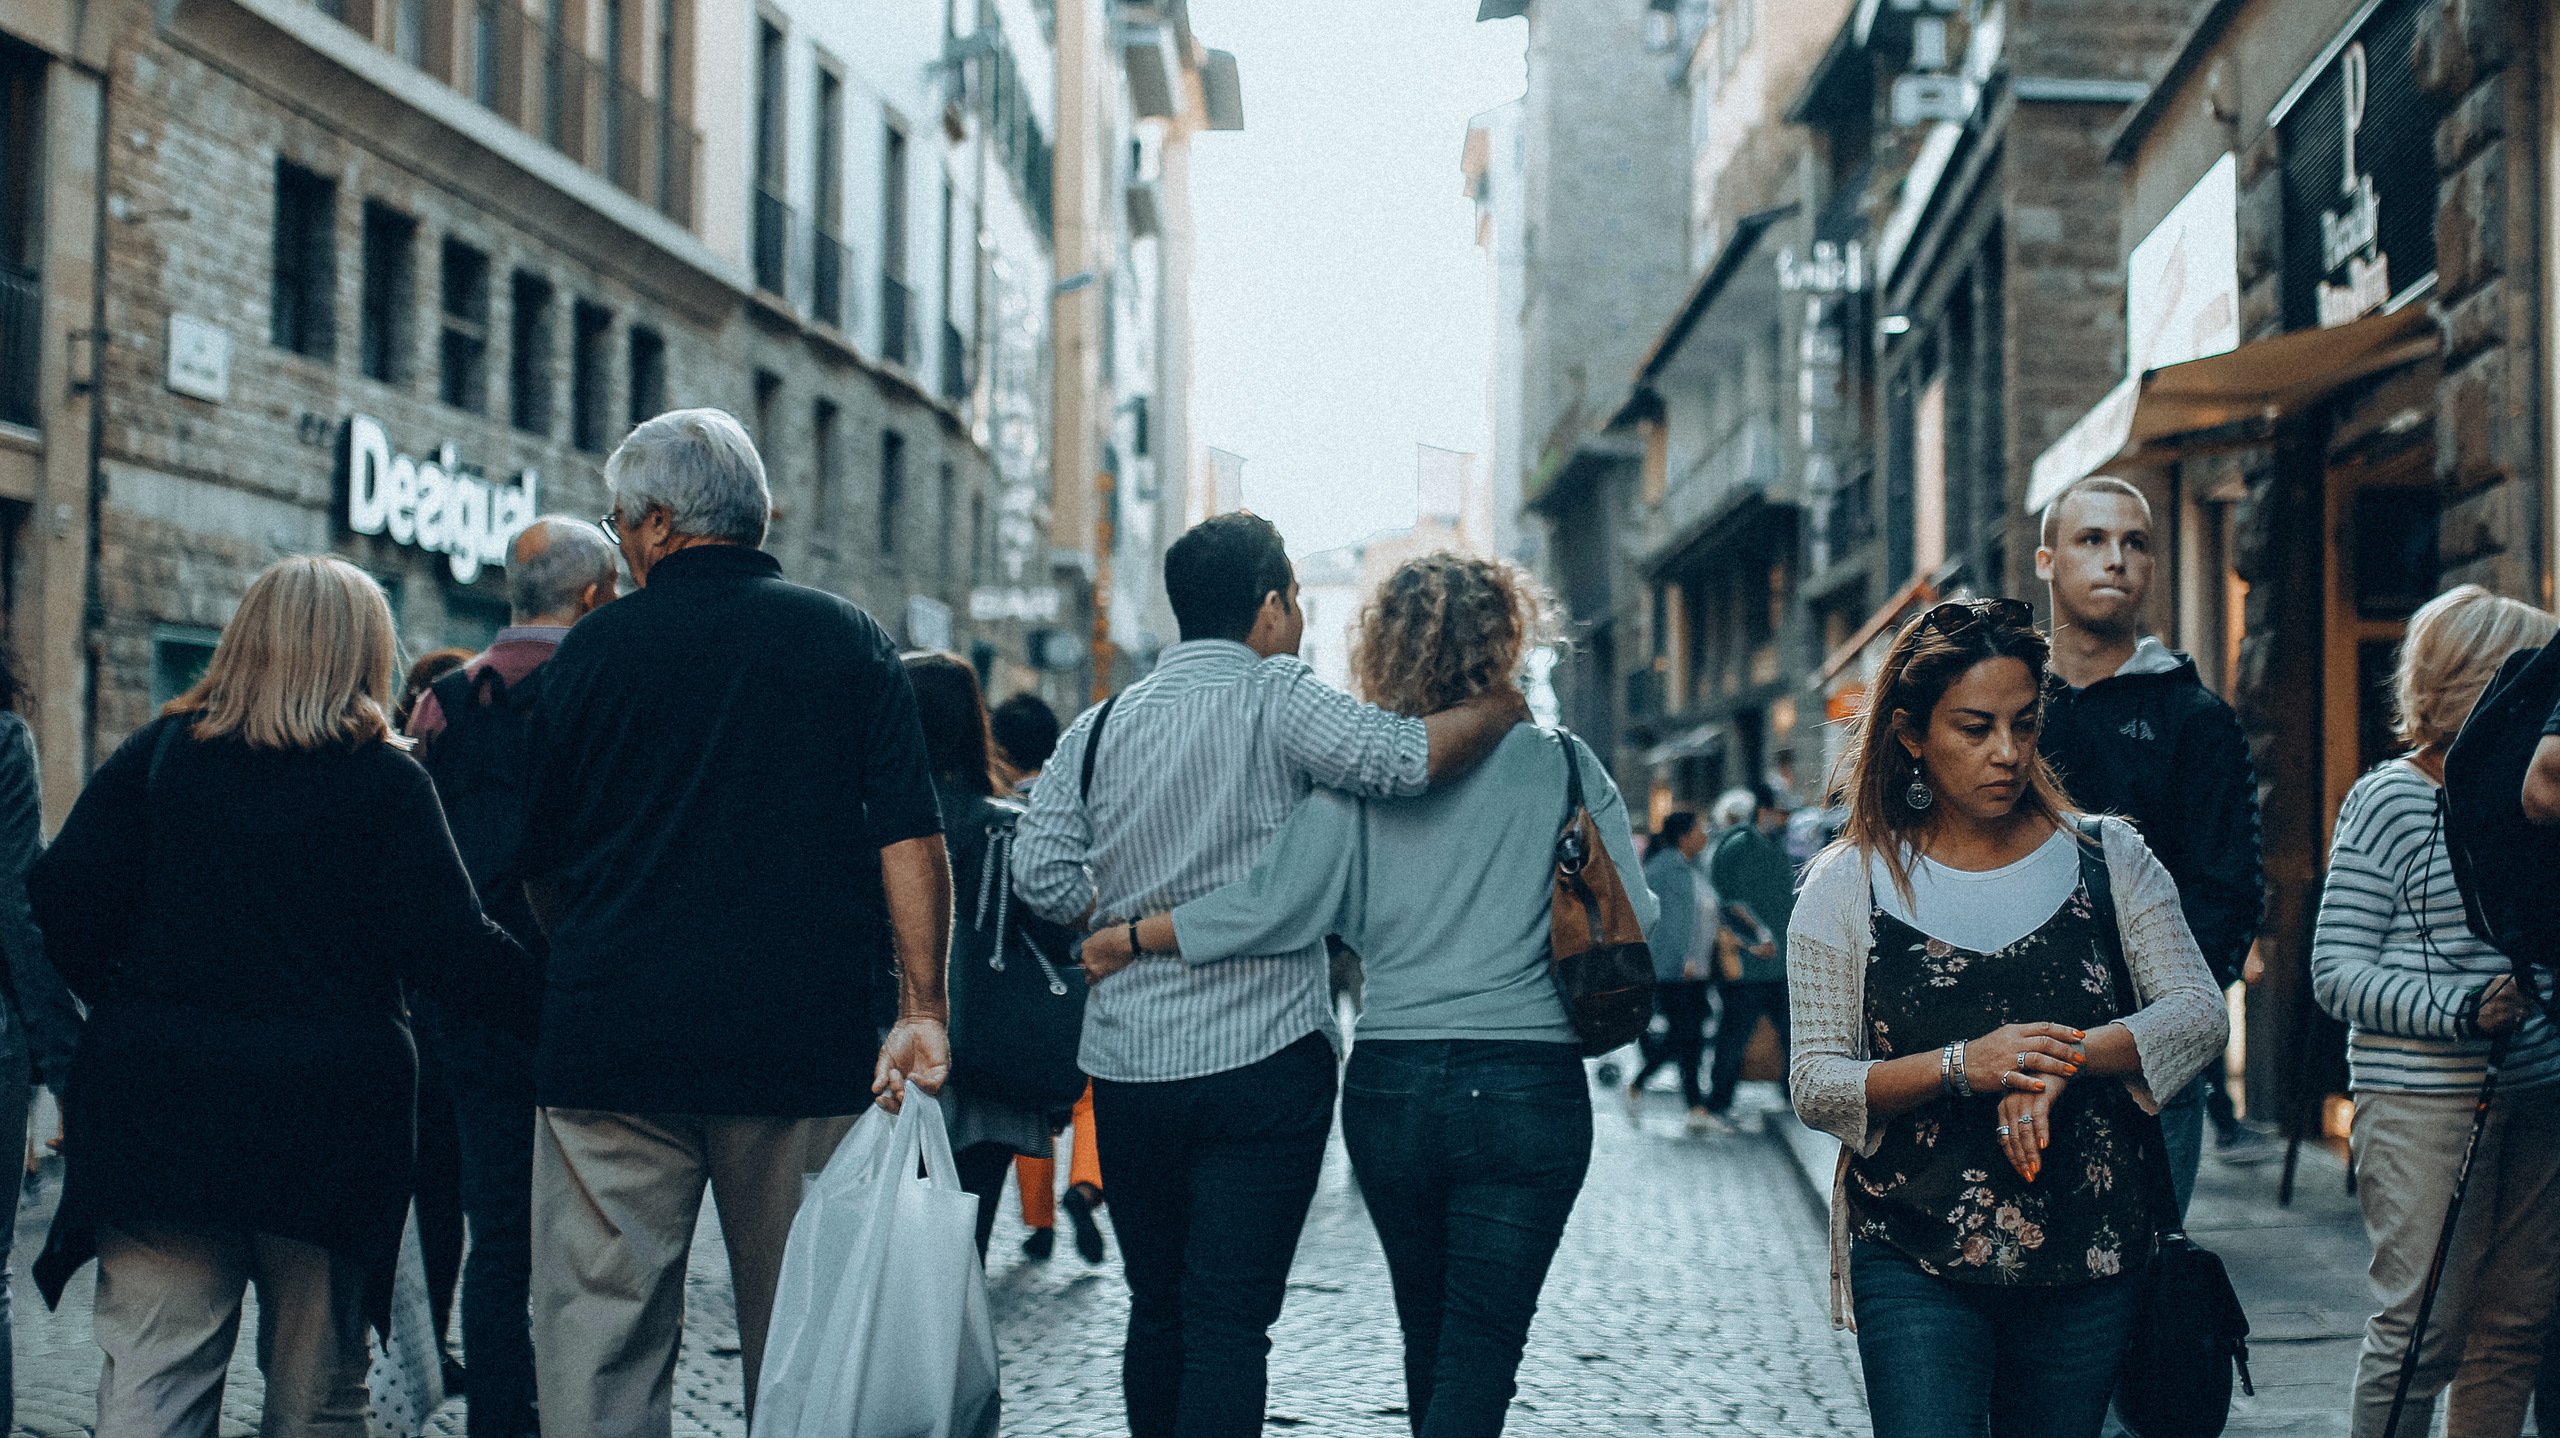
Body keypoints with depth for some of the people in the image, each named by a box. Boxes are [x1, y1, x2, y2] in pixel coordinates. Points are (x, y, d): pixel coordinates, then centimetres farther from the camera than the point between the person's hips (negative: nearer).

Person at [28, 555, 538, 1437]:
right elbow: (452, 949, -10)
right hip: (327, 1119, -1)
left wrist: (127, 1008, 13)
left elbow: (65, 902, -1)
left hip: (158, 1101, 2)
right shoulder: (384, 781, -4)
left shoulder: (155, 754, 4)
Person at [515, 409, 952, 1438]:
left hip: (614, 1042, -1)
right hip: (806, 1044, 1)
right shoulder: (847, 640, 5)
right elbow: (912, 839, -5)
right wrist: (924, 1007, -6)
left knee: (600, 1334, 2)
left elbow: (540, 864, 11)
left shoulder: (594, 649, 3)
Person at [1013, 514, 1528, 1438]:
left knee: (1157, 1311, 17)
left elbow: (1040, 869, 1)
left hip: (1127, 1061, 5)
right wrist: (1499, 710, -3)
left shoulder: (1099, 726, 9)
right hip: (1262, 1058, -5)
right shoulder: (1274, 697, -7)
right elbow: (1406, 758, -21)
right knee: (1229, 1323, -5)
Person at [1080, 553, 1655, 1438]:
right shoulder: (1558, 761, -2)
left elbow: (1271, 906, -9)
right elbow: (1633, 925, -1)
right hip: (1526, 1090, -2)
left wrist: (1126, 941, 3)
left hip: (1389, 1089, 2)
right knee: (1479, 1350, -2)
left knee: (1429, 1338, 20)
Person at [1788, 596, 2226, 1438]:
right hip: (1915, 1260, -2)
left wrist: (2065, 1061, -19)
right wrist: (1962, 1065, -19)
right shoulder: (1849, 888, 1)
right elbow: (1817, 1086, -3)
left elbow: (2200, 1014, -2)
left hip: (2090, 1255, 2)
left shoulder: (2107, 859, 6)